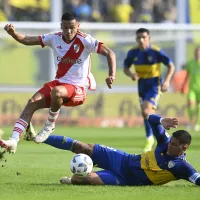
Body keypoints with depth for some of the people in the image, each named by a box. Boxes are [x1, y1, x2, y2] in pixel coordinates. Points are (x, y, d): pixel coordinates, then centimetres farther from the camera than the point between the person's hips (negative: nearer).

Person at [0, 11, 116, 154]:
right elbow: (27, 40, 1)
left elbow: (109, 53, -16)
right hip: (59, 82, 5)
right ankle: (14, 141, -20)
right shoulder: (55, 38, 1)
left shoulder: (85, 40, -13)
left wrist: (112, 75, -30)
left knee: (56, 91, -38)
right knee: (32, 102, -15)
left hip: (78, 88, -5)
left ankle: (50, 126, -13)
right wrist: (13, 33, -19)